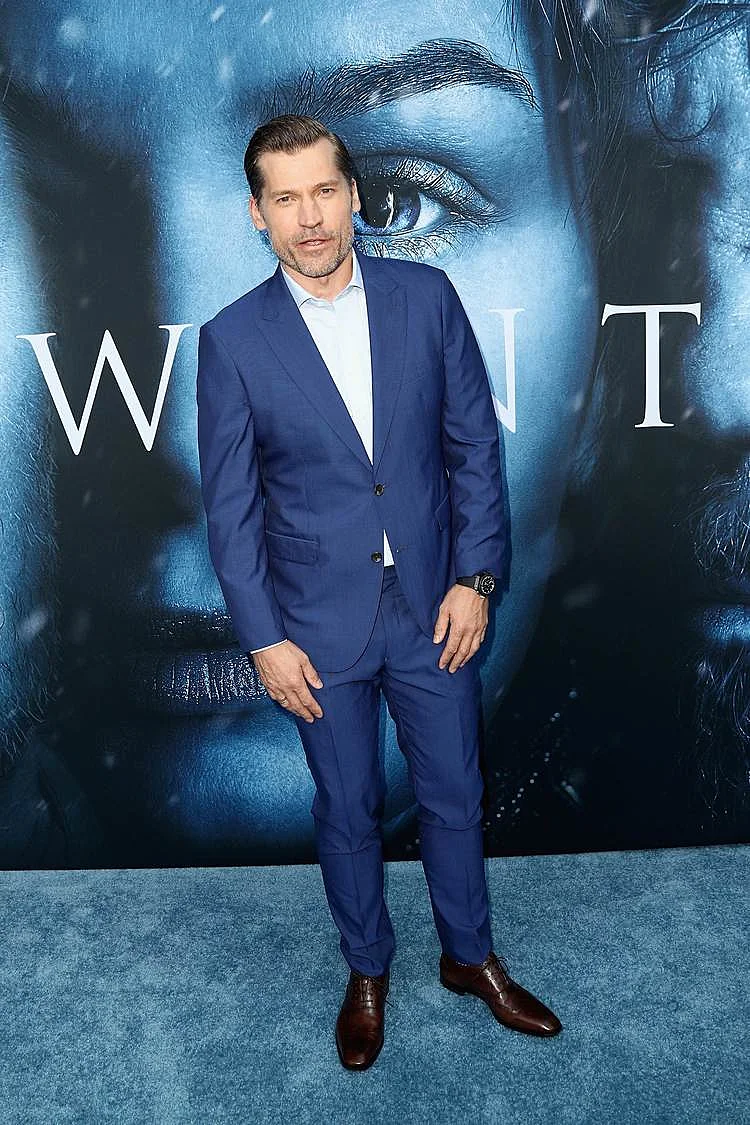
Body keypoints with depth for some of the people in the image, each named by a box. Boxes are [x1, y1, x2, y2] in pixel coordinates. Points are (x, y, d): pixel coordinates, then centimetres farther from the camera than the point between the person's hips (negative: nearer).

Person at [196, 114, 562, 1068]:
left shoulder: (427, 296, -3)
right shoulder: (232, 340, -8)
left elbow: (475, 444, 0)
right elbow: (230, 506, -5)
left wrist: (475, 577, -5)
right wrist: (265, 639, -7)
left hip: (435, 606, 2)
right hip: (320, 624, -1)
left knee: (454, 796, 17)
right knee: (347, 811, 16)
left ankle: (469, 956, 42)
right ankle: (366, 971, 41)